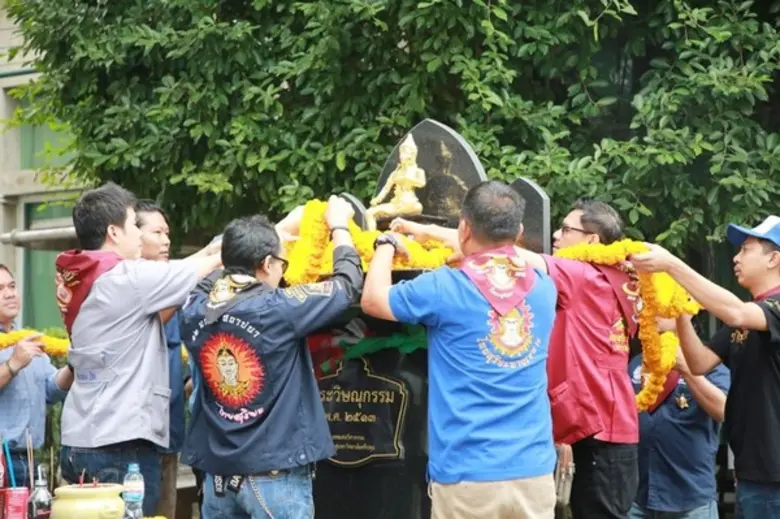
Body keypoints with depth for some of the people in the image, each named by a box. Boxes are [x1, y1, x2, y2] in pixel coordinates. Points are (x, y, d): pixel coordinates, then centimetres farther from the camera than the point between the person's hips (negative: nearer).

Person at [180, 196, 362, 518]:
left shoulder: (195, 310, -2)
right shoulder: (279, 309, -16)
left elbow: (217, 278, 24)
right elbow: (349, 282, -1)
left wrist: (260, 238, 29)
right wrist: (339, 226, 15)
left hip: (218, 473, 6)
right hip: (275, 475, -5)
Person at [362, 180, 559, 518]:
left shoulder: (444, 289, -8)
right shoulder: (542, 288, 5)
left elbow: (373, 300, 9)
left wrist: (387, 244, 25)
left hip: (467, 477, -3)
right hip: (534, 473, 3)